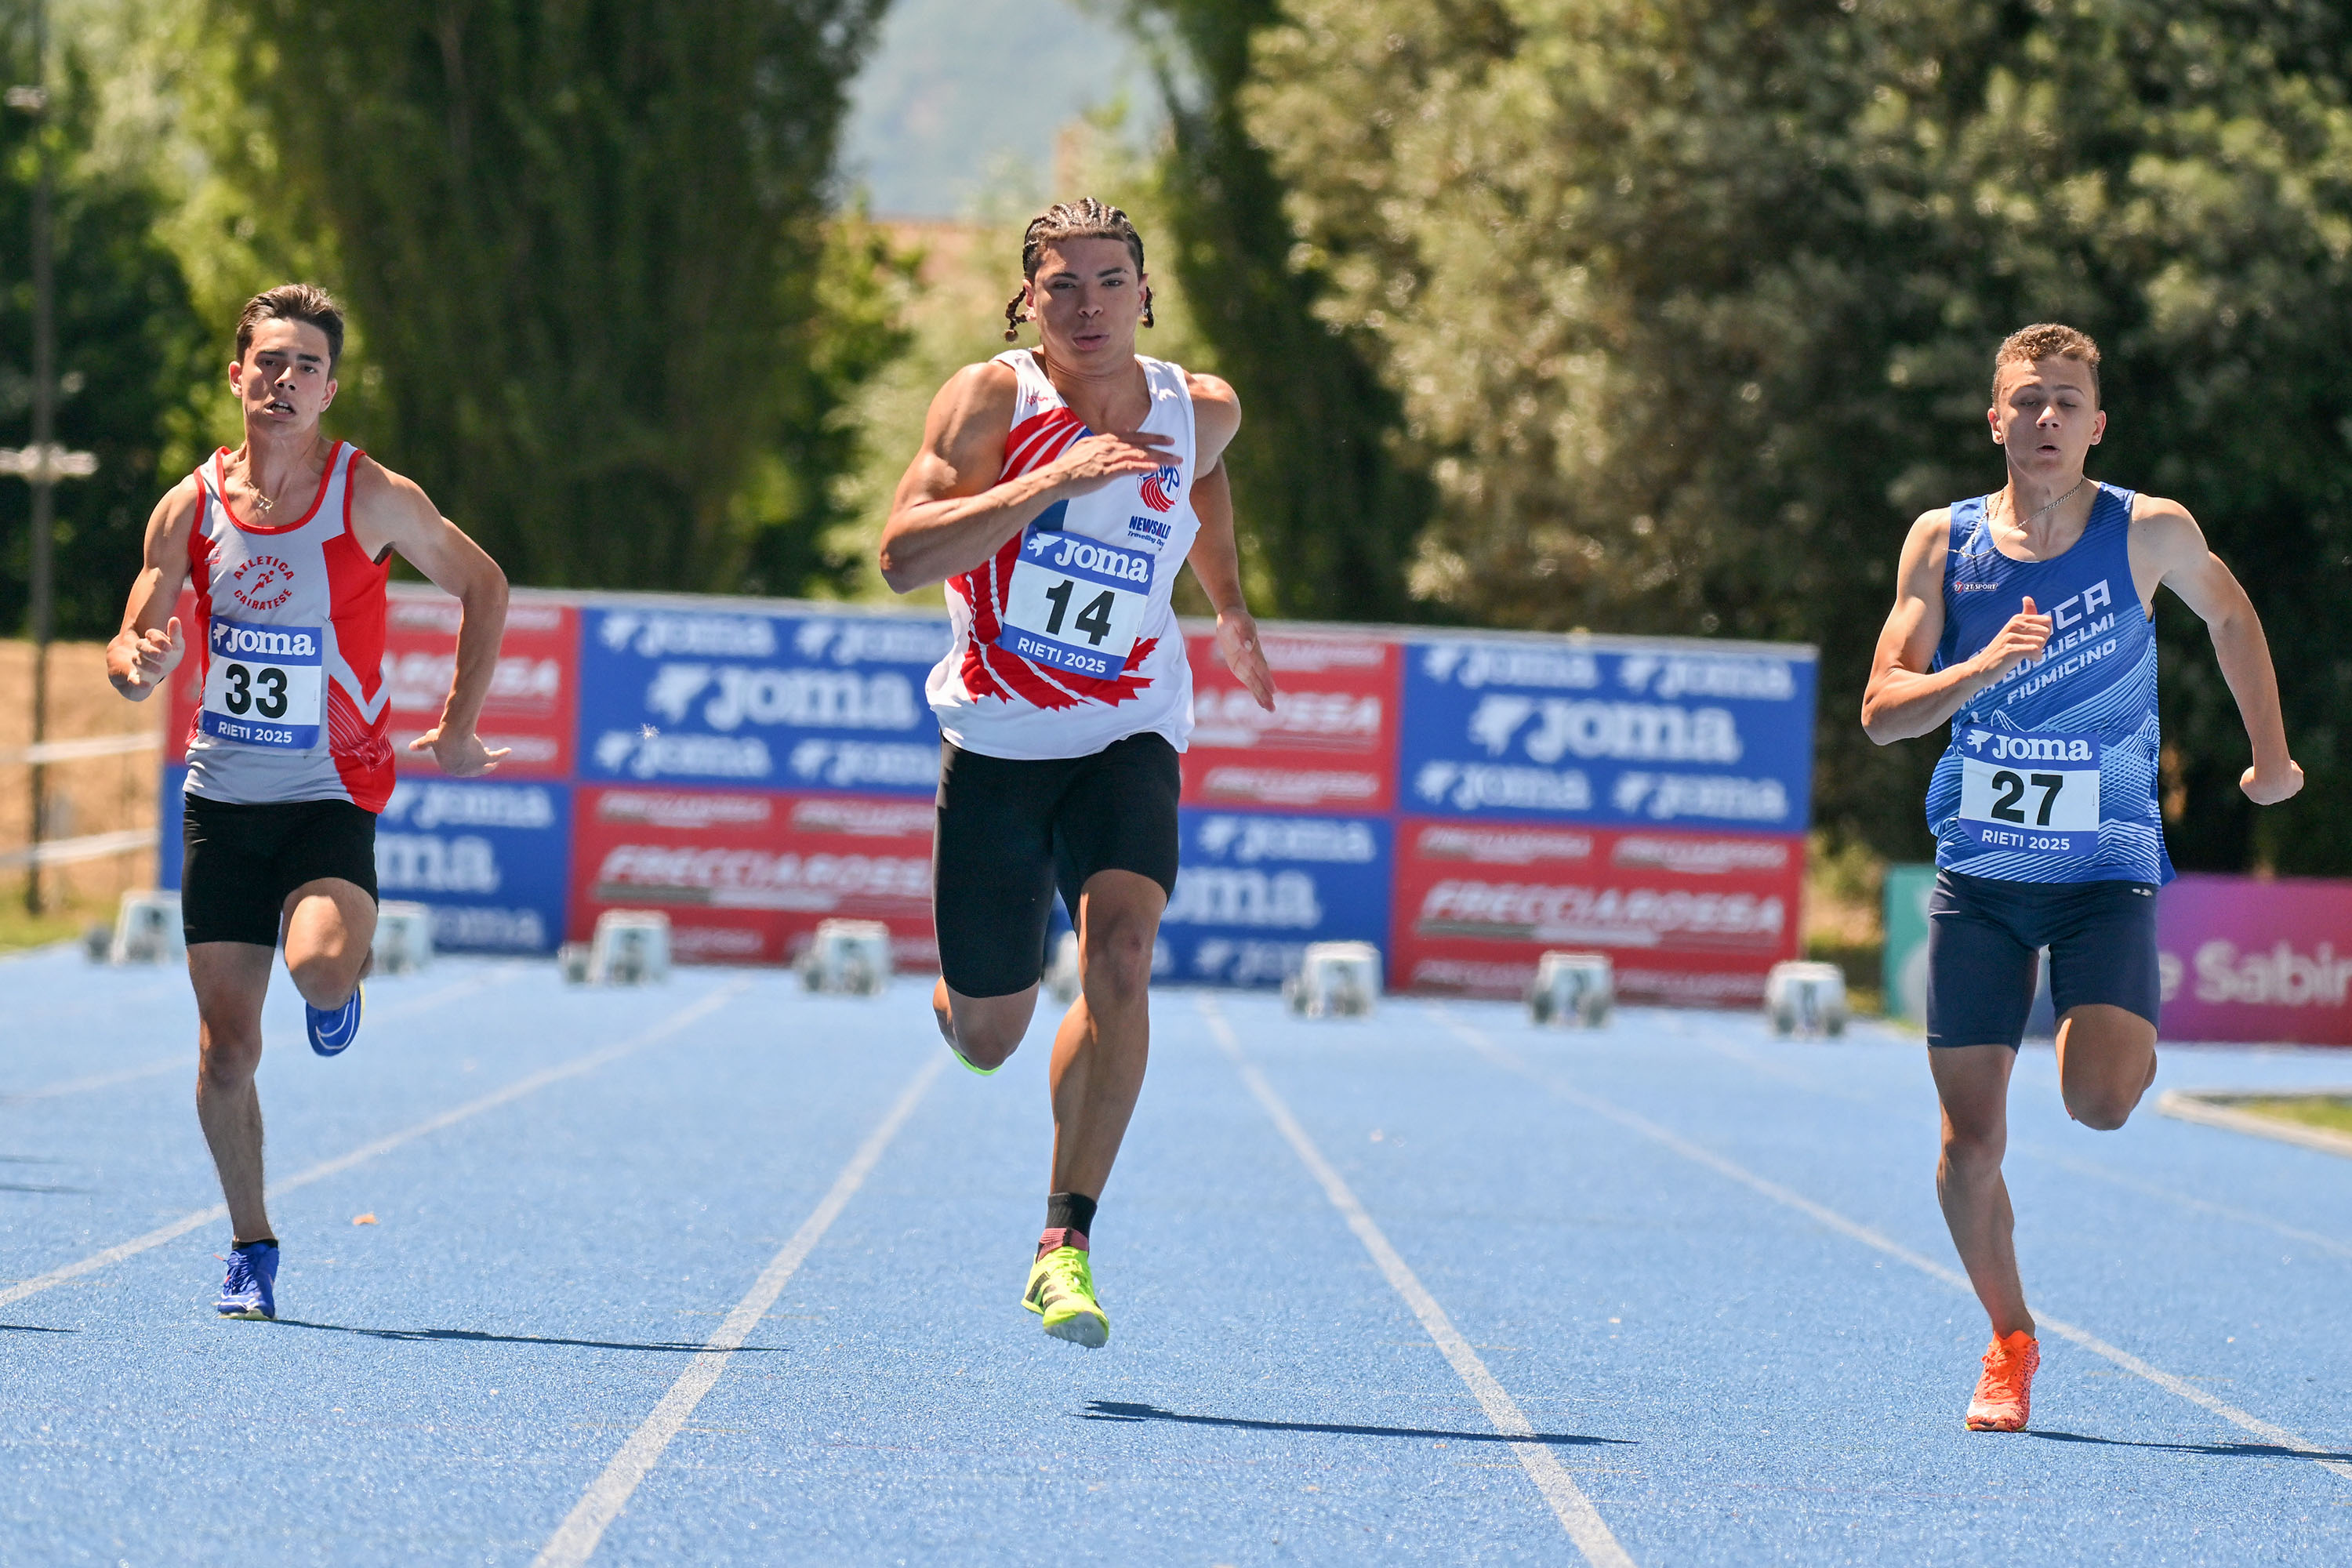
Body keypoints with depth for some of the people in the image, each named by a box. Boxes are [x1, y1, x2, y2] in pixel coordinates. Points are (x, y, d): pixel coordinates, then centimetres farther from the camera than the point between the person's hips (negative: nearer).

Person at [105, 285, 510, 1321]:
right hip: (222, 796, 3)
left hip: (332, 795, -3)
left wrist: (454, 727, 2)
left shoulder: (372, 499, -8)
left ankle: (336, 992, 8)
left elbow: (483, 587, 5)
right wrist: (141, 664, -22)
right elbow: (129, 653, 2)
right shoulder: (190, 507, -1)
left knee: (322, 964, -30)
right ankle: (251, 1249, 17)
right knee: (227, 1044, 1)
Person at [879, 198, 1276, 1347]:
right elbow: (902, 554, -26)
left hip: (1126, 739, 1)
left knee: (1119, 956, -26)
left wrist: (1231, 609, 23)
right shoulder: (990, 401, -13)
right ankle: (961, 992, 49)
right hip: (995, 743, -1)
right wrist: (1051, 481, -33)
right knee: (983, 1040, 9)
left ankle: (1067, 1244, -22)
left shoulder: (1201, 411, -1)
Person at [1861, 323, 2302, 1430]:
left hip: (2106, 869, -2)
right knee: (1972, 1137, -1)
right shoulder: (1943, 542, -2)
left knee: (2100, 1099, -21)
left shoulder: (2149, 533, -6)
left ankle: (2129, 1032, 17)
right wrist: (1985, 666, -22)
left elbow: (2231, 616, 15)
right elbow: (1882, 711, -6)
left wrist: (2270, 754, 19)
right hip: (1977, 870, 2)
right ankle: (2009, 1341, 21)